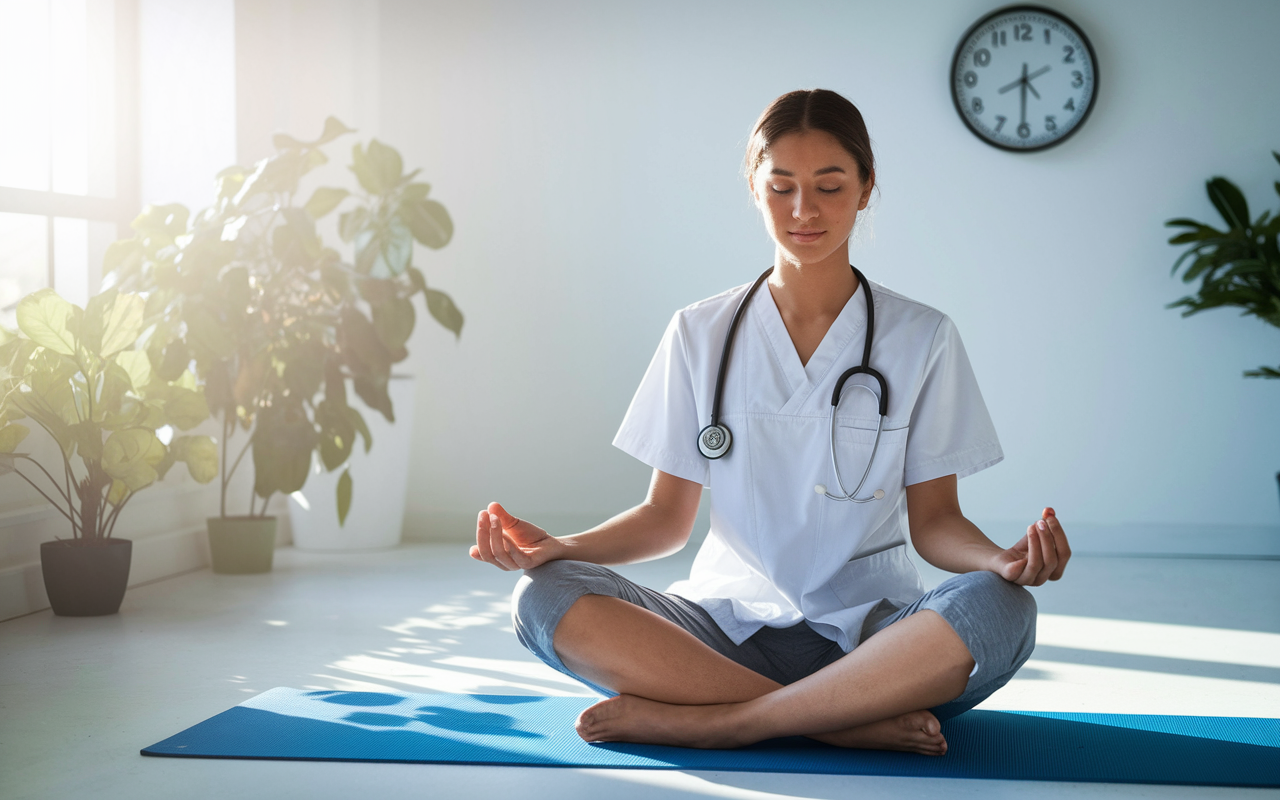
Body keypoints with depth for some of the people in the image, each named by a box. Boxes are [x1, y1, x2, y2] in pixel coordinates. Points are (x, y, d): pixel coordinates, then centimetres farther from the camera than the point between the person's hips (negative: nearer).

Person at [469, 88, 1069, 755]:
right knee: (543, 598, -26)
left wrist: (1002, 561, -19)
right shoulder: (699, 334, 8)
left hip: (866, 635, -1)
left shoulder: (921, 338, 5)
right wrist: (556, 547, -12)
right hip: (729, 629, 1)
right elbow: (667, 516, 7)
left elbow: (933, 520, 4)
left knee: (999, 609, -33)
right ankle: (855, 720, -28)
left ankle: (699, 720, -28)